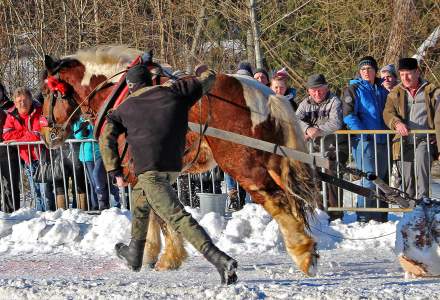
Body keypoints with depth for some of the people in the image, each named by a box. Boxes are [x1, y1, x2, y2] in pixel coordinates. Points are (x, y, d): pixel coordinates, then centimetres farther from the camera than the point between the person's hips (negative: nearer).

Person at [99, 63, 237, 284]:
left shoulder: (125, 108, 10)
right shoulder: (173, 91, 14)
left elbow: (106, 139, 1)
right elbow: (208, 79, 22)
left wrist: (115, 172, 3)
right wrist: (201, 70, 44)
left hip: (149, 170, -5)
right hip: (174, 167, 6)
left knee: (177, 216, -14)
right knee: (140, 196, 32)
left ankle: (219, 260, -30)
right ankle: (134, 255, 45)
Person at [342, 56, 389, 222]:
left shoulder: (382, 90, 16)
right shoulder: (353, 90, 0)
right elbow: (348, 115, -9)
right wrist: (363, 134, -16)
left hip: (382, 140, 6)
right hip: (364, 140, -6)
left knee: (382, 179, 11)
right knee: (369, 181, -11)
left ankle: (381, 218, 18)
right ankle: (364, 219, -8)